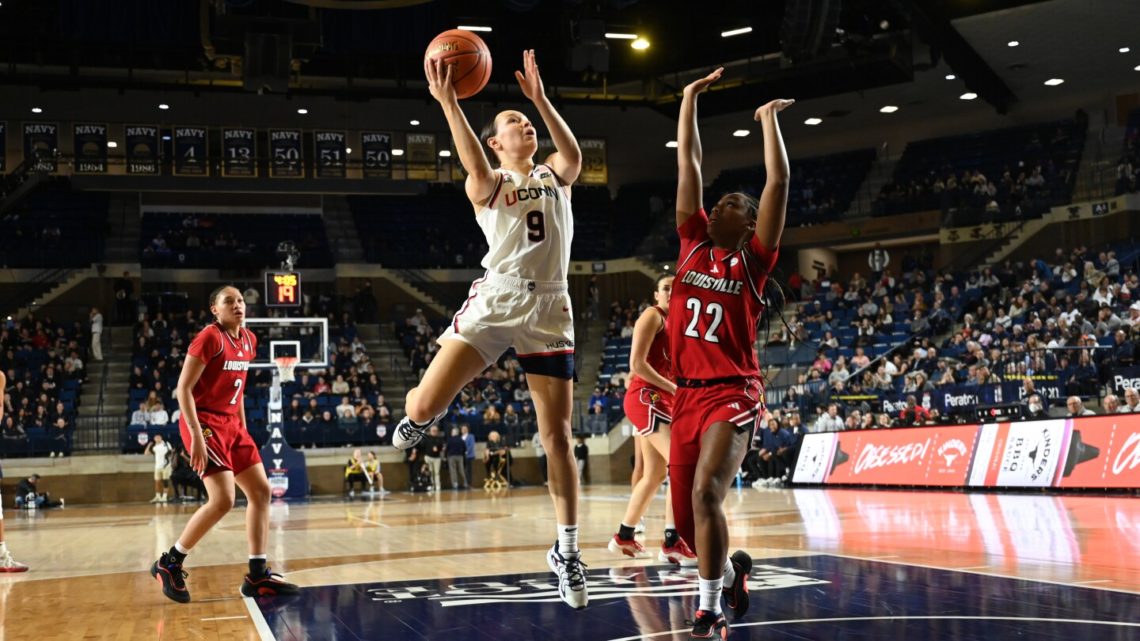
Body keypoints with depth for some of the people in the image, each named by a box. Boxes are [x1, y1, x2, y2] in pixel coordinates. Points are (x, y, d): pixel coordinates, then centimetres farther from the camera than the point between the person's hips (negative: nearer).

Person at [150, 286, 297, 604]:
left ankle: (257, 575, 9)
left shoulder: (248, 340, 10)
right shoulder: (209, 337, -14)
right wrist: (196, 435, -23)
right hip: (204, 422, -9)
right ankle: (169, 564, 0)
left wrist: (243, 429, 17)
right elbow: (183, 388, -17)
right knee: (223, 500, -17)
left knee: (261, 491, 5)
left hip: (231, 424, 9)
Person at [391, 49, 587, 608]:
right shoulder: (487, 184, 6)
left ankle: (566, 549, 12)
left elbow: (574, 156, -9)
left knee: (557, 436, 1)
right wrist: (448, 102, -28)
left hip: (549, 310, 2)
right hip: (495, 300, -2)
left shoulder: (553, 176, 16)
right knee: (425, 405, -14)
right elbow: (478, 170, -20)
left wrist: (540, 99, -14)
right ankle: (418, 419, 26)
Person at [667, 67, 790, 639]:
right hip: (687, 395, 5)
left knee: (705, 494, -24)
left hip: (731, 396, -5)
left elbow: (779, 182, -5)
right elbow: (688, 165, 11)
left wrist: (769, 118, 2)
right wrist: (690, 99, 12)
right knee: (685, 515, 9)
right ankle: (730, 571, 38)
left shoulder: (753, 259, 1)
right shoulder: (694, 244, 11)